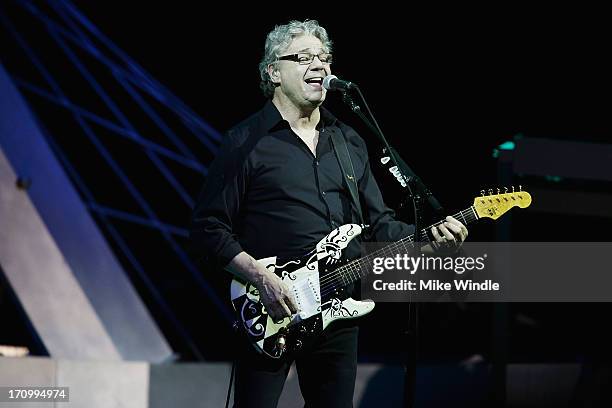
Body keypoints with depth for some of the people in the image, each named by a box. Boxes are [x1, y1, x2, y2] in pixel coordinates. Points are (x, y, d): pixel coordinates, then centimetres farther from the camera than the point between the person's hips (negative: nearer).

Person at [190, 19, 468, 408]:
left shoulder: (350, 142, 14)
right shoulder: (247, 141, -4)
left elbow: (379, 223, 16)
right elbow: (209, 227, -6)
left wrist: (431, 235, -2)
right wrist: (262, 278, -17)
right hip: (270, 314, -5)